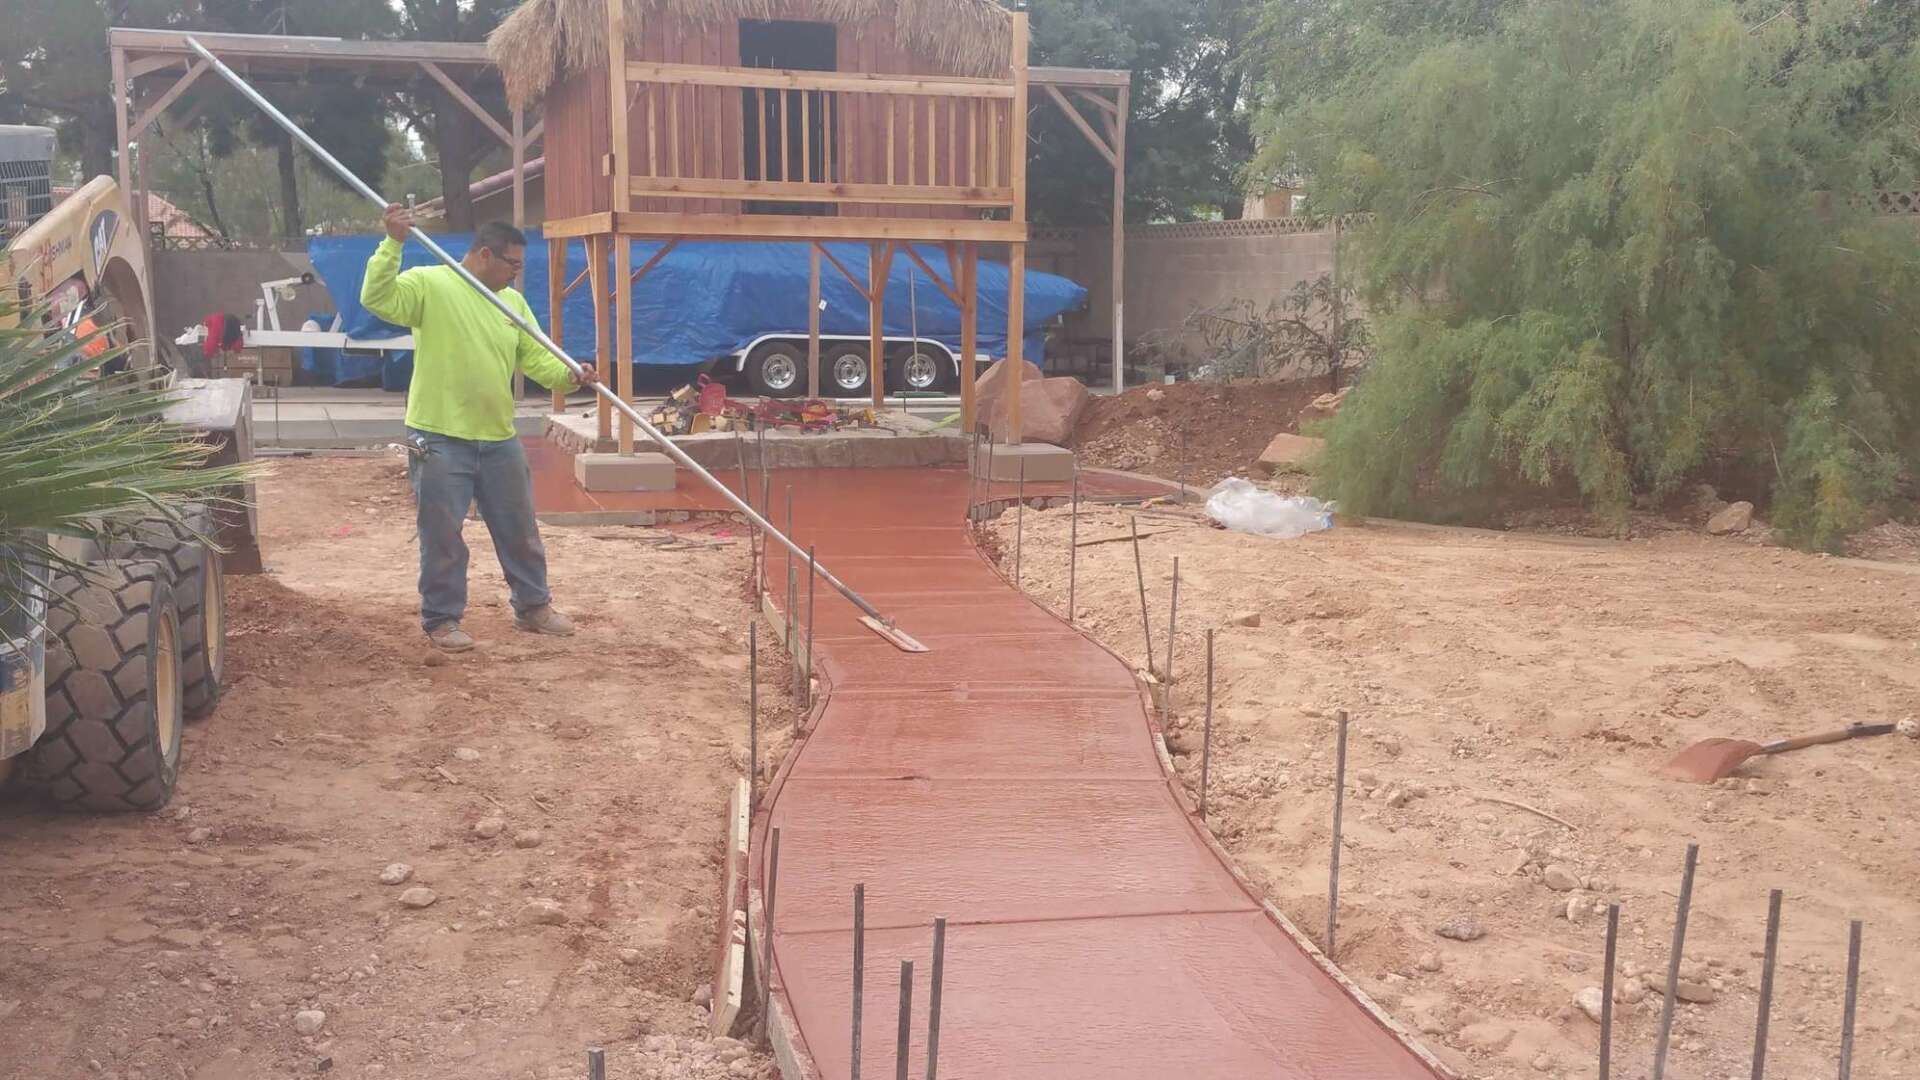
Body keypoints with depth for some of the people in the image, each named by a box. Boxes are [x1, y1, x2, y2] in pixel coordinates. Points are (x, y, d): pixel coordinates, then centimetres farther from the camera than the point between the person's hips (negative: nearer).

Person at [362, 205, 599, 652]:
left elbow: (536, 357, 8)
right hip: (440, 438, -6)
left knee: (520, 530, 15)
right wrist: (393, 243, -30)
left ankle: (533, 606, 30)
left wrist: (570, 376, -11)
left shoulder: (513, 301, 10)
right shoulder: (428, 283, -8)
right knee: (442, 534, 2)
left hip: (499, 438, 6)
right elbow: (377, 298, -22)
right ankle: (442, 618, 16)